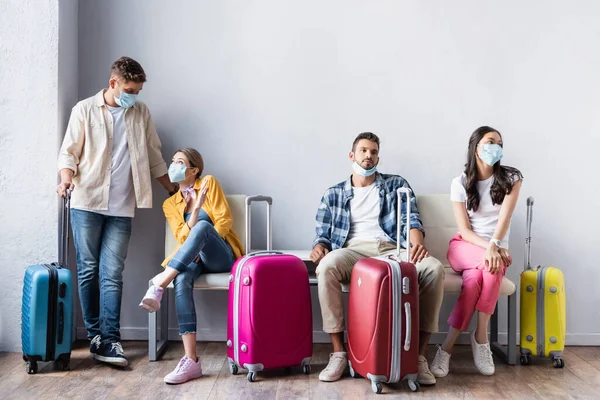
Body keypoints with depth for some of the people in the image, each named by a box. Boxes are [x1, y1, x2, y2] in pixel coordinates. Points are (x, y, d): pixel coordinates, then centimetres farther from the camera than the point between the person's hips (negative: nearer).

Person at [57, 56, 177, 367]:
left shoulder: (140, 113, 12)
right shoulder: (85, 110, 4)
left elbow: (153, 156, 19)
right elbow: (69, 152, 2)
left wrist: (173, 190, 21)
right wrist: (66, 178, -18)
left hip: (121, 207, 1)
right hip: (87, 203, -1)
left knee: (112, 274, -3)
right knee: (88, 270, 3)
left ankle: (108, 341, -3)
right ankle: (95, 335, 13)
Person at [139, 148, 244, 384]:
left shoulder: (209, 183, 6)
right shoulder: (170, 204, 14)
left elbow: (224, 220, -2)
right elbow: (183, 238, -1)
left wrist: (201, 245, -15)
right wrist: (195, 208, -17)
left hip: (221, 256, -2)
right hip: (194, 258, 2)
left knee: (203, 226, -36)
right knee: (181, 280, -35)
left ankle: (158, 286, -42)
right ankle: (191, 361, -40)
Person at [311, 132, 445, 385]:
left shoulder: (397, 184, 19)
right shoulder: (333, 194, 21)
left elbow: (411, 219, 5)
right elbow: (323, 234, 16)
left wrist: (417, 243, -18)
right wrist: (319, 247, -10)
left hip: (391, 250, 1)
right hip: (353, 251, 0)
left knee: (434, 268, -31)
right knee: (326, 267, -37)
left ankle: (419, 355, -22)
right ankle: (339, 353, -26)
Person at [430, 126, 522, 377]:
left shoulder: (510, 178, 0)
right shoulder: (460, 183, -1)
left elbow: (504, 217, -14)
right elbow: (464, 230, -7)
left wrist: (494, 246, -31)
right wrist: (488, 248, -24)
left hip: (496, 248, 1)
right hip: (464, 247, -1)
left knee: (474, 279, -35)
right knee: (492, 266, -35)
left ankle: (448, 346, -27)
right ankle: (481, 336, -27)